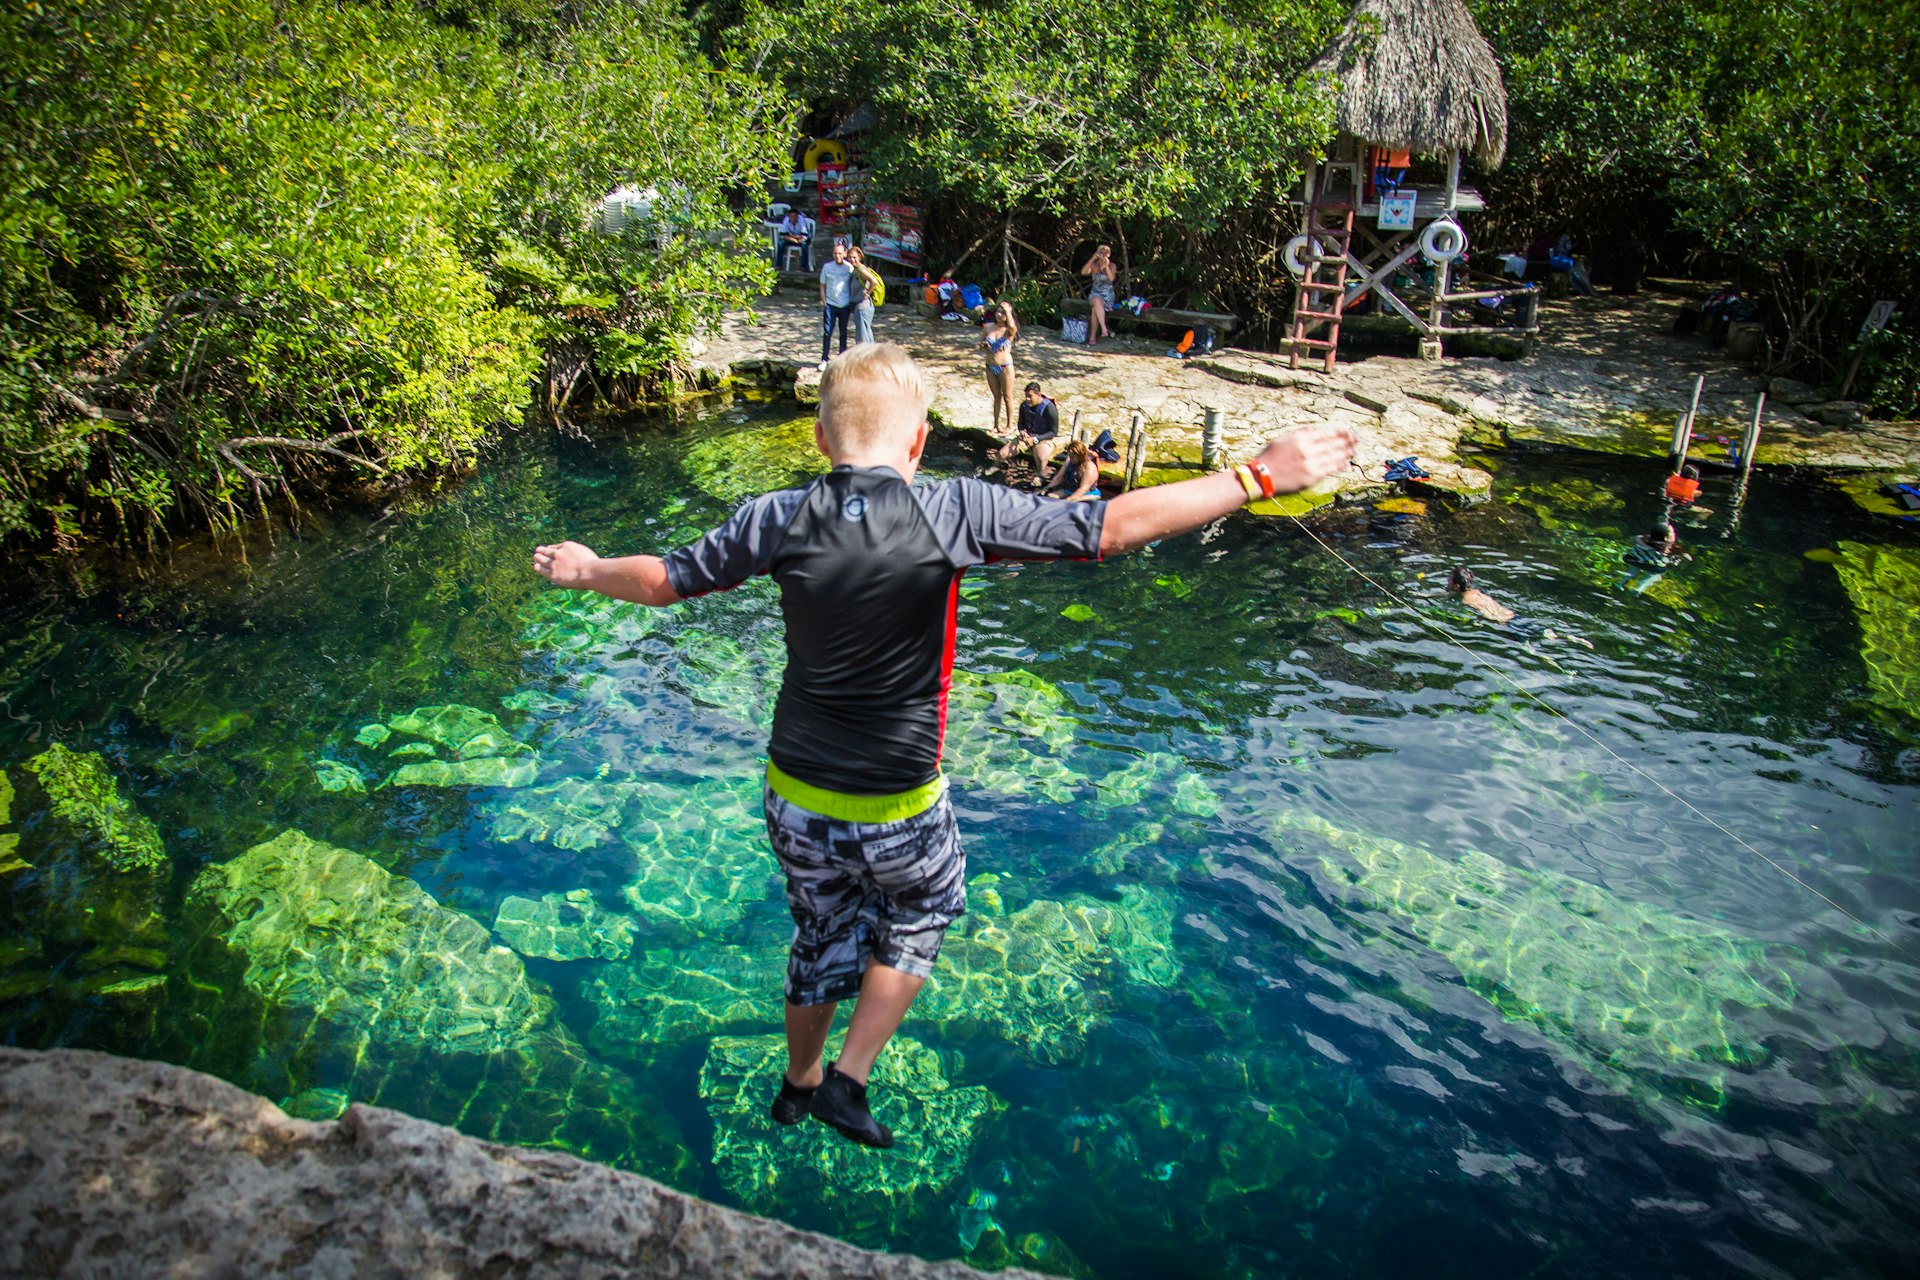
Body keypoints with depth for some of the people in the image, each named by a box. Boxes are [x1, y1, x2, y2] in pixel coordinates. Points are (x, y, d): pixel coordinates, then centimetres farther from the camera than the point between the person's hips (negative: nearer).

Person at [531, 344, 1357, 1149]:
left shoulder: (780, 520, -10)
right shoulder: (955, 513, -19)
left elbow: (664, 579, 3)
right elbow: (1113, 528, -20)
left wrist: (586, 572, 25)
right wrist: (1260, 478, -13)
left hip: (795, 798, 4)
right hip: (896, 811, -3)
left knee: (823, 935, 27)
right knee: (924, 911, 28)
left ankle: (798, 1085, 50)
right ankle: (849, 1080, 26)